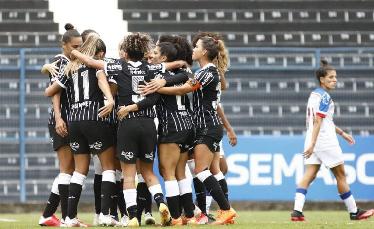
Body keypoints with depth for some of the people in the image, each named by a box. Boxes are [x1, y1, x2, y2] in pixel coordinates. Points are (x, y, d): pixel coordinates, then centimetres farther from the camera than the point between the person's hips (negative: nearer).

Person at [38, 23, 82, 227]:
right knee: (67, 168, -9)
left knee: (69, 170, 8)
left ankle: (47, 215, 12)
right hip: (61, 120, -8)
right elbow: (55, 91, -15)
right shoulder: (59, 61, -6)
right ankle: (66, 217, -9)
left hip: (74, 120, 8)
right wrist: (58, 118, -23)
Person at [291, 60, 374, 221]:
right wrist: (313, 144, -25)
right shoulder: (324, 96, -13)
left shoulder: (315, 94, 16)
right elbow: (317, 121, -21)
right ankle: (354, 212, 13)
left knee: (309, 175, 0)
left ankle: (297, 211, -14)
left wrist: (342, 133, 31)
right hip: (325, 140, -8)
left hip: (312, 140, 8)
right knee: (341, 175, 3)